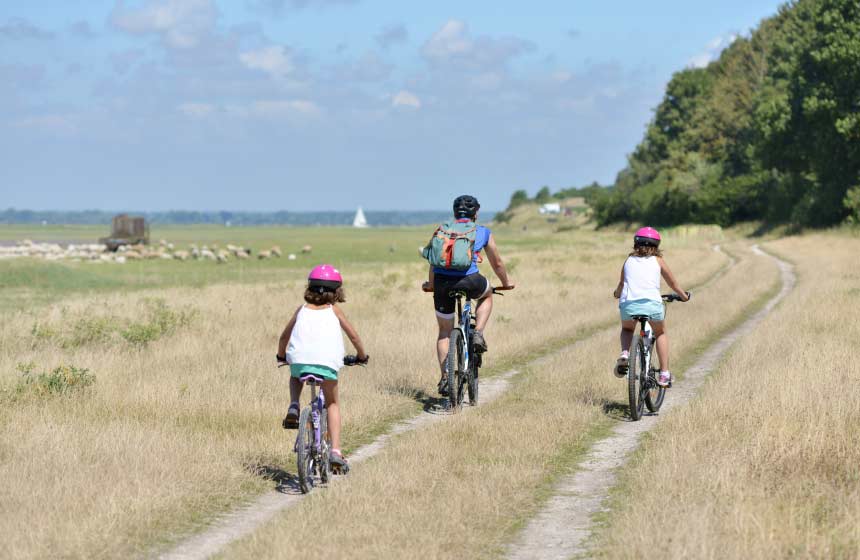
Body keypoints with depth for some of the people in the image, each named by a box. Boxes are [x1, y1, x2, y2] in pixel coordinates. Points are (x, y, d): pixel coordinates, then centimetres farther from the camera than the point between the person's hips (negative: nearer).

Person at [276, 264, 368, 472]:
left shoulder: (302, 310, 24)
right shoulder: (333, 310, 21)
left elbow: (284, 336, 30)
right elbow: (354, 336, 22)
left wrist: (281, 356, 48)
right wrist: (362, 356, 40)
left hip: (299, 359, 1)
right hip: (327, 361, -1)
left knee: (295, 378, 38)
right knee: (332, 403, 18)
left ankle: (293, 407, 9)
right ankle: (335, 451, 6)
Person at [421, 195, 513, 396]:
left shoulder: (441, 230, 21)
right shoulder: (483, 232, 18)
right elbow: (497, 263, 27)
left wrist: (431, 285, 40)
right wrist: (506, 282, 45)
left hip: (442, 283, 2)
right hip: (469, 281, -2)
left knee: (444, 332, 18)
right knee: (487, 295, 34)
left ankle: (445, 377, 9)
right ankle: (478, 333, 14)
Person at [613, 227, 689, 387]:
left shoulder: (629, 260, 21)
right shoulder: (657, 260, 17)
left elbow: (621, 284, 32)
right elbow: (673, 283, 26)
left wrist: (617, 294, 54)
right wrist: (684, 296, 44)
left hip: (628, 304, 1)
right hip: (651, 303, -1)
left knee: (627, 329, 33)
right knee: (661, 333, 26)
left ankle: (624, 354, 3)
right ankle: (664, 374, 18)